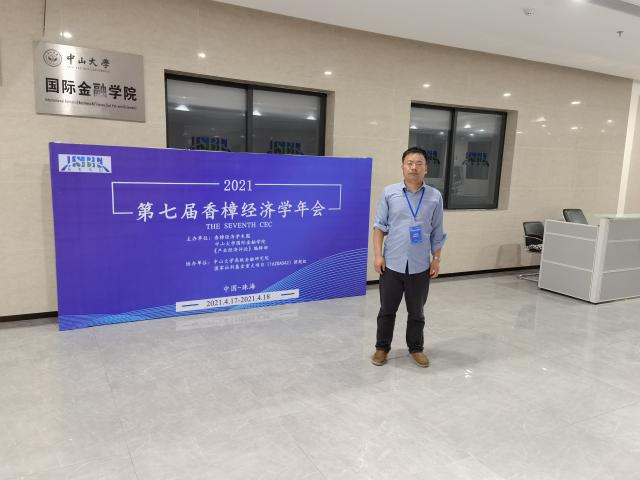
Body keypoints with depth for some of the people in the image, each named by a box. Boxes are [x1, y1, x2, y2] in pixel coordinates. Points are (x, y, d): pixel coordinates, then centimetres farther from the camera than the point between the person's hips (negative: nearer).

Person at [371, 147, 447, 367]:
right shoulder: (389, 192, -2)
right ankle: (382, 347, 27)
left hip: (420, 265, 1)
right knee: (387, 309, 11)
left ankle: (416, 348, 32)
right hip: (392, 263, -1)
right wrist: (378, 254, -6)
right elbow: (380, 225, 0)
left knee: (416, 311, 14)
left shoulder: (435, 196, 2)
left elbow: (437, 233, 7)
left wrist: (436, 259, 4)